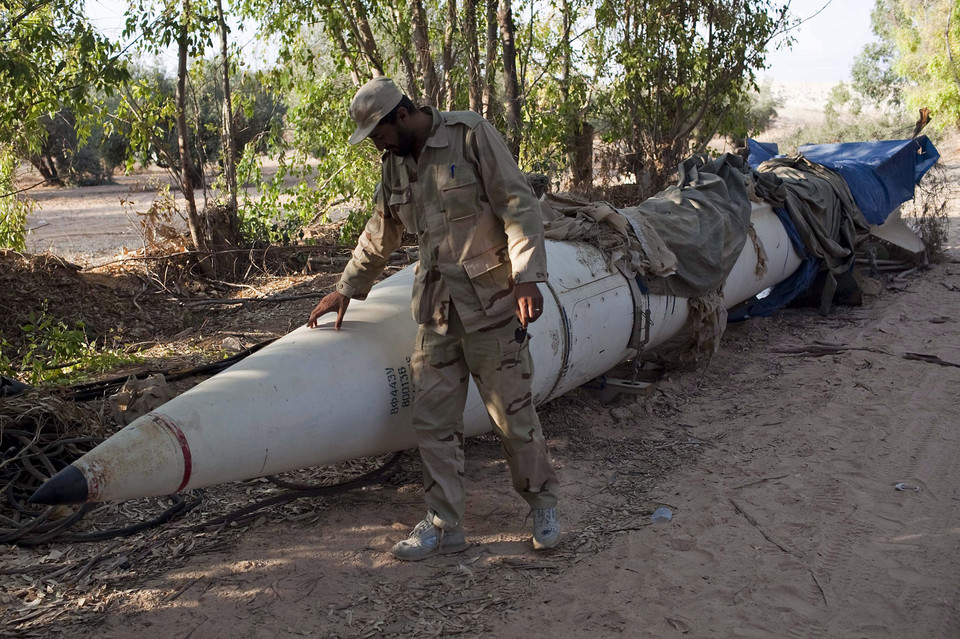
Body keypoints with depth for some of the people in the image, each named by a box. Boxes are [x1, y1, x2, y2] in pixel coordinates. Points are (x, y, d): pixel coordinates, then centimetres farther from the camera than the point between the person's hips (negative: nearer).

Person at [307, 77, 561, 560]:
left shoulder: (471, 135, -7)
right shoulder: (395, 164, 13)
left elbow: (518, 205, -12)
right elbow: (380, 234, 26)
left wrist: (526, 277, -21)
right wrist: (347, 289, 30)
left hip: (490, 301, -6)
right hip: (436, 307, 6)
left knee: (512, 414, 0)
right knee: (432, 418, 4)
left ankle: (543, 503, 23)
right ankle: (444, 526, 16)